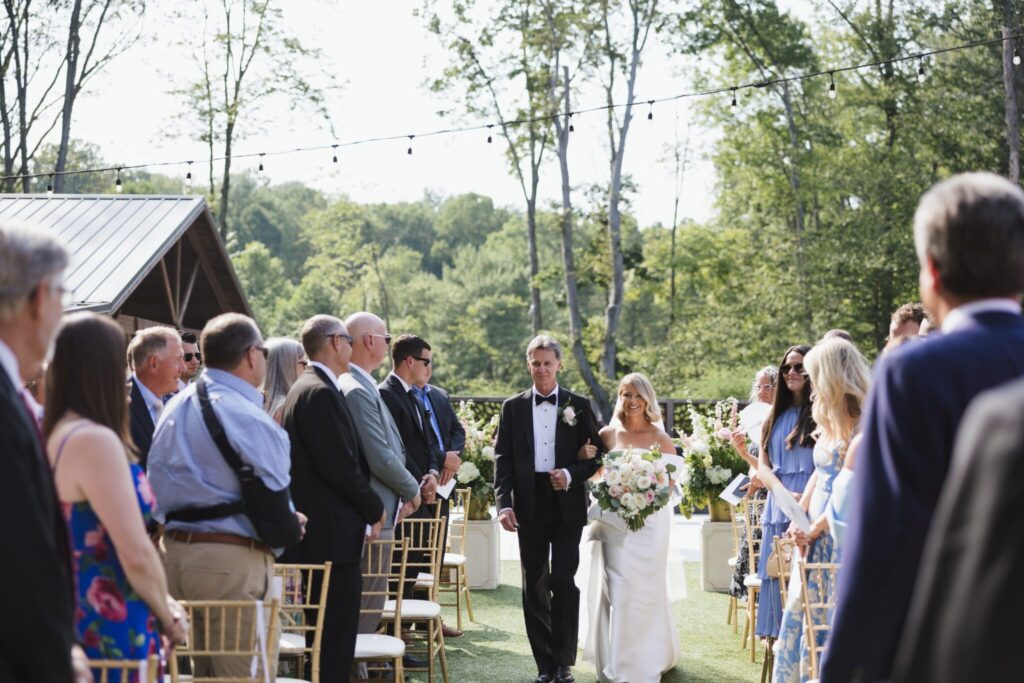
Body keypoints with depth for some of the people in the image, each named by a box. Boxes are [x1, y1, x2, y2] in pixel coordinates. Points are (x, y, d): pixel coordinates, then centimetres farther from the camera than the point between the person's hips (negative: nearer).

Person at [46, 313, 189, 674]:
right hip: (111, 631, -9)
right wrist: (168, 618, -2)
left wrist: (161, 604, 13)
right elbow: (137, 556, -19)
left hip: (71, 620, 9)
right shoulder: (96, 440, -17)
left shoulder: (55, 436, 10)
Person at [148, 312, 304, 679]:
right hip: (233, 563, -8)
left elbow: (156, 487, 14)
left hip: (176, 551, 8)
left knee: (202, 669, 18)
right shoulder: (251, 419, -15)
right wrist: (292, 528, 5)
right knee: (245, 671, -2)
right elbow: (273, 505, -15)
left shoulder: (174, 408, 10)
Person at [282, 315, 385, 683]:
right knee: (336, 638, -7)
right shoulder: (321, 393, -16)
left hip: (316, 529, 11)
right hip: (333, 532, -11)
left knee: (323, 631, 16)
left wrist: (367, 506, 13)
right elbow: (341, 466, -20)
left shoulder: (305, 389, 16)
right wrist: (374, 509, -7)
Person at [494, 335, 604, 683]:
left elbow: (596, 456, 5)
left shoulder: (579, 406, 4)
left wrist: (571, 475, -14)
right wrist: (504, 504, -7)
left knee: (563, 581, -6)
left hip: (567, 504, -2)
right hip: (529, 506, 2)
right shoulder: (513, 407, 7)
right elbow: (503, 458, 3)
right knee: (534, 585, 5)